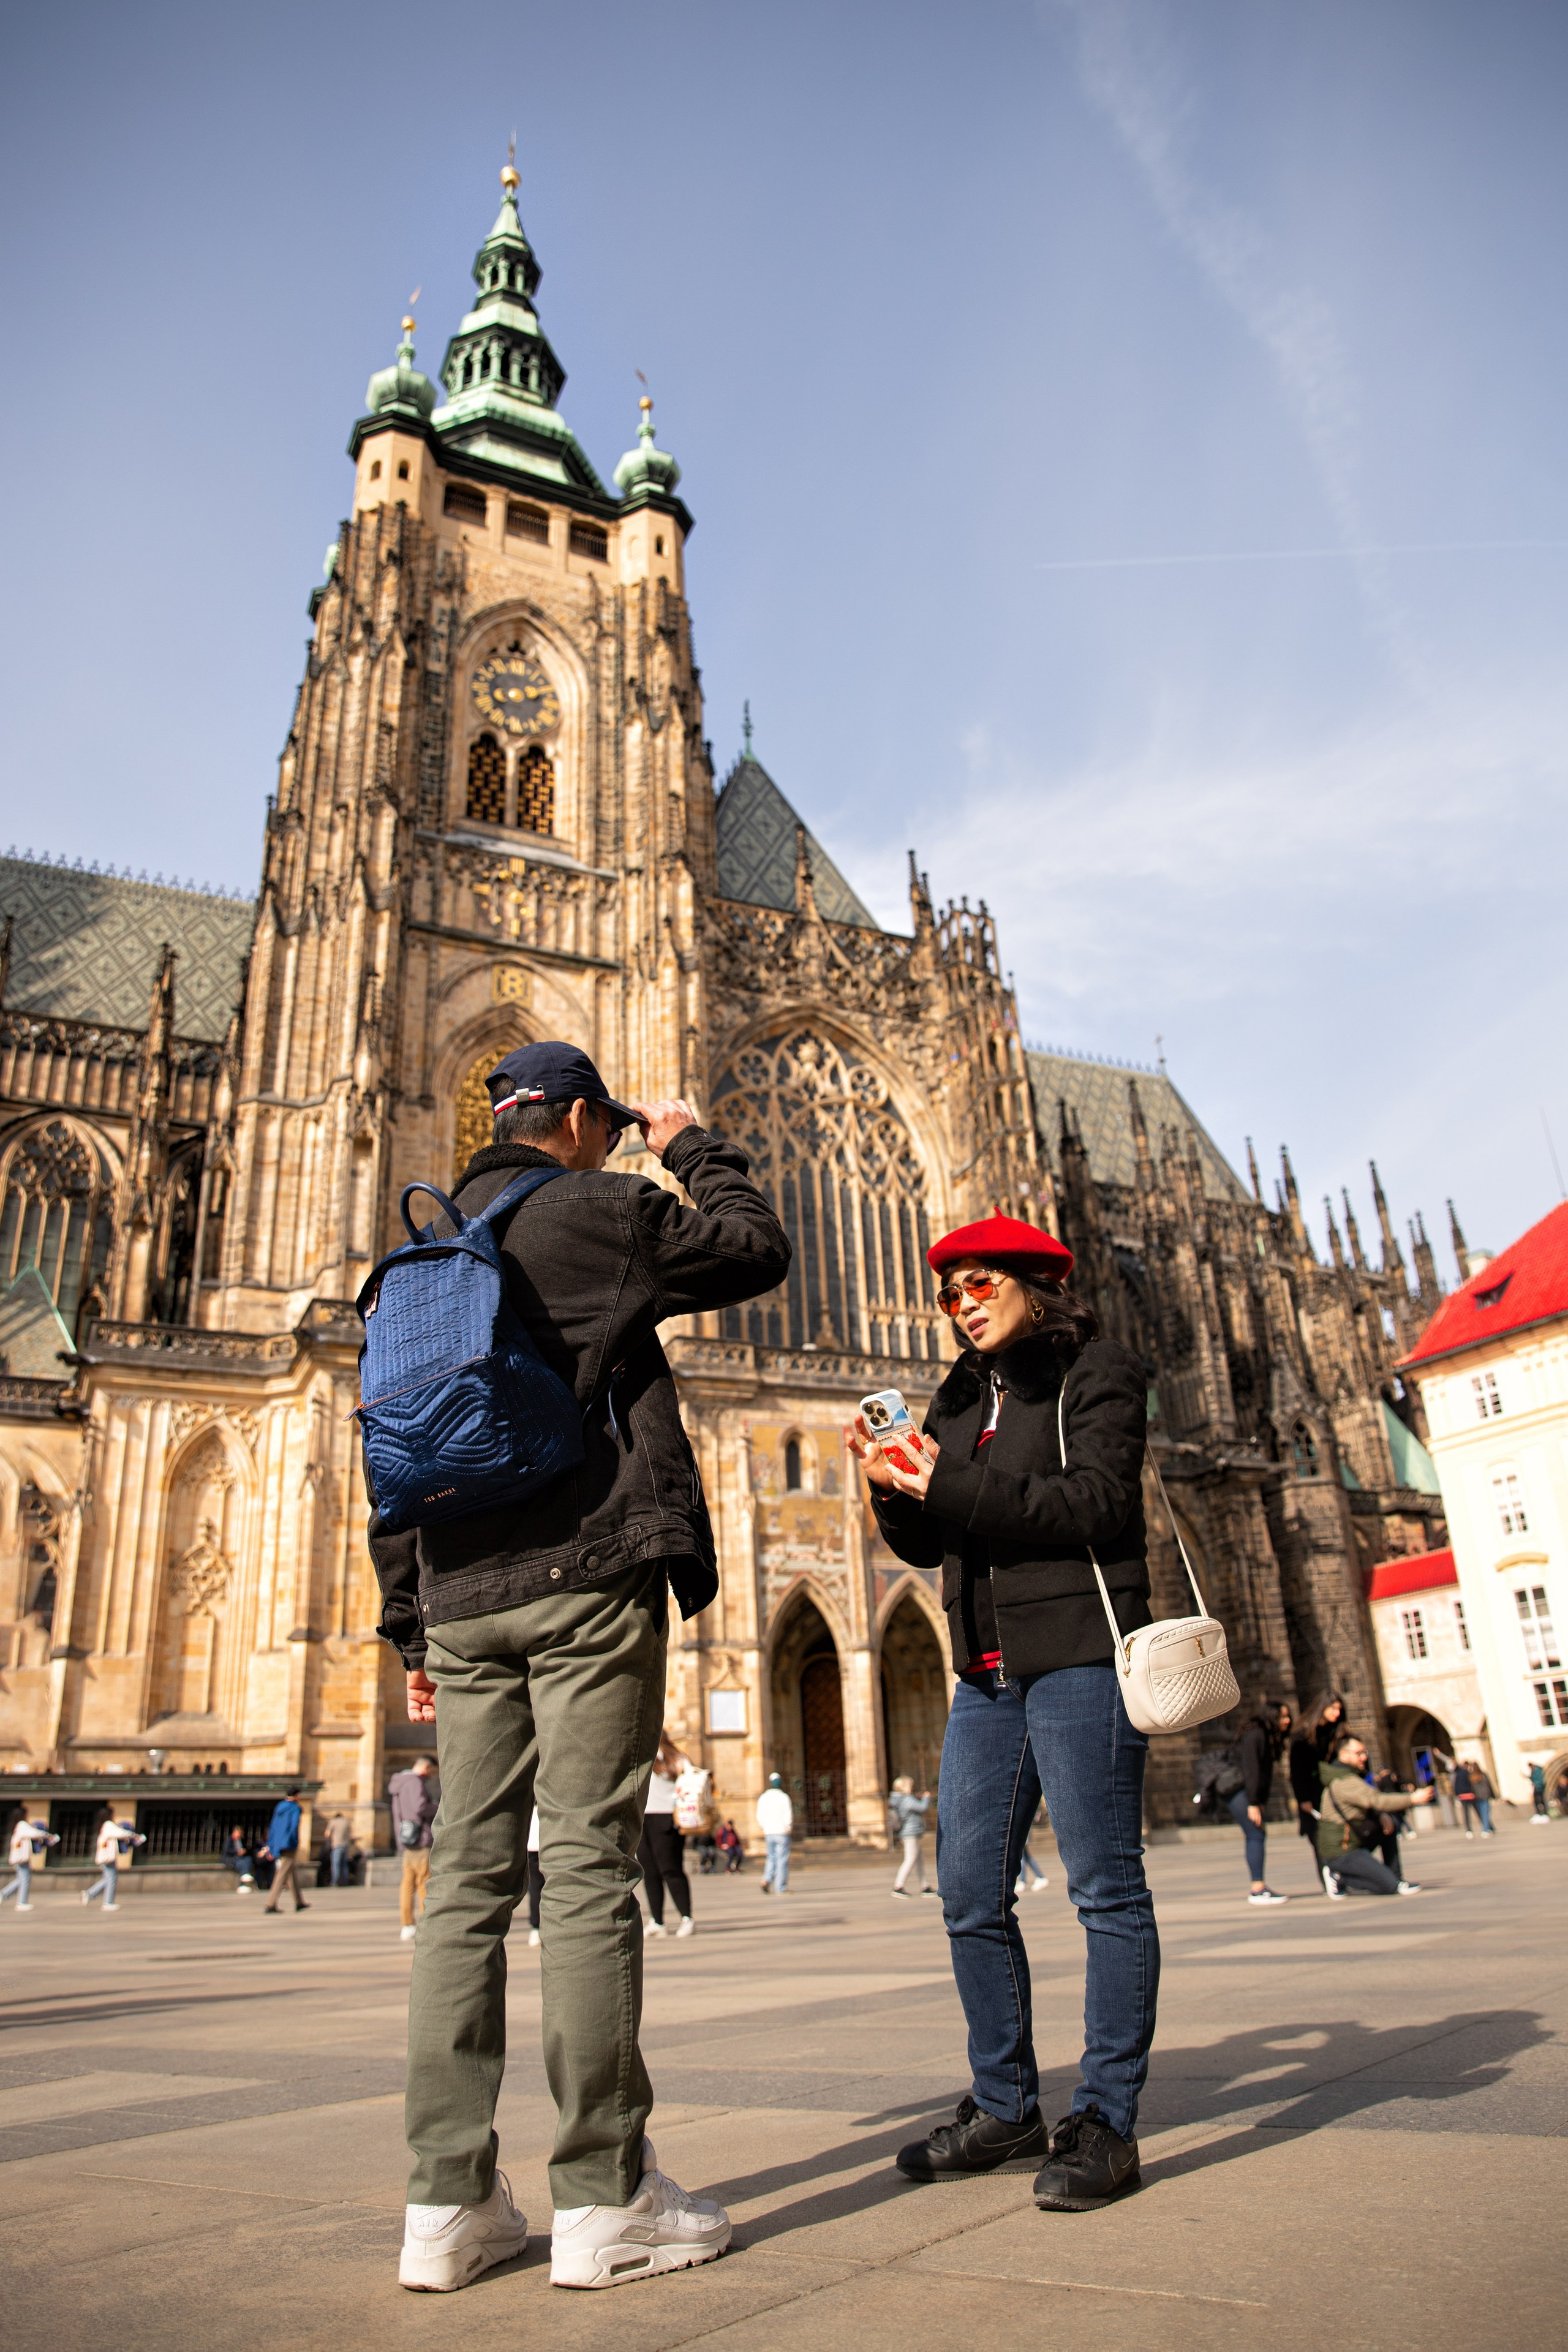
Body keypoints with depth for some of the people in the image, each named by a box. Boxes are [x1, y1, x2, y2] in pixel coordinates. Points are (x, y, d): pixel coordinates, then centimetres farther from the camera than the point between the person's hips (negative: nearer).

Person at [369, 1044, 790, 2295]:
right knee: (589, 1872, -4)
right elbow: (758, 1250, 4)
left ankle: (448, 2204, 12)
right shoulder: (596, 1210, -1)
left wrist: (412, 1623, 19)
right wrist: (692, 1147, 19)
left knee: (470, 1879, 7)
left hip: (466, 1599, 7)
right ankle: (605, 2200, 3)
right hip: (585, 1580, -6)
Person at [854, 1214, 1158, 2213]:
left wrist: (949, 1487, -19)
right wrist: (894, 1487, -5)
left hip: (1080, 1652, -7)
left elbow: (1095, 1501, -15)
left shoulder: (1099, 1371, 0)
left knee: (1106, 1886, 0)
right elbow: (925, 1544, 15)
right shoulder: (960, 1400, 18)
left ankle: (1106, 2121, 11)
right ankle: (1006, 2108, 22)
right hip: (989, 1671, 7)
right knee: (970, 1895, 8)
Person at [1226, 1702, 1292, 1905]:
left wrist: (1261, 1802, 9)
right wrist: (1253, 1804, -20)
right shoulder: (1255, 1735, -15)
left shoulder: (1270, 1738, 14)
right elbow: (1250, 1770, -20)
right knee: (1256, 1835, -11)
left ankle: (1260, 1886, 16)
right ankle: (1258, 1891, -11)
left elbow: (1266, 1774, 14)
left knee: (1258, 1835, 10)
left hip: (1243, 1792, 10)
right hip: (1236, 1790, -10)